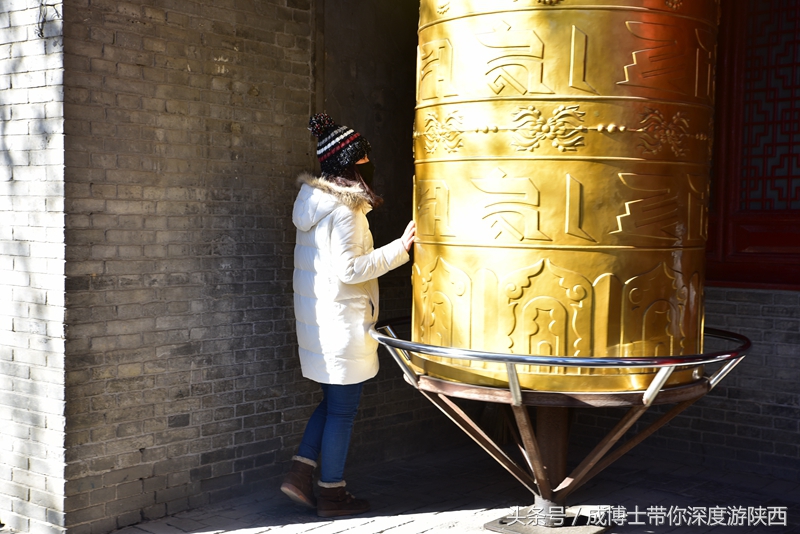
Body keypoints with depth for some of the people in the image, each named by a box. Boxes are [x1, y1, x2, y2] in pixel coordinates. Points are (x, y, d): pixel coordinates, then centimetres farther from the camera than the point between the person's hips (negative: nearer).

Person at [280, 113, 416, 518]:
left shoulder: (316, 202, 11)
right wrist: (400, 248, -20)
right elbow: (349, 269, -22)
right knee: (342, 410, 2)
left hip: (317, 318, 9)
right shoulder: (344, 209, -18)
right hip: (342, 322, -9)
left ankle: (300, 473, 15)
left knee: (332, 402, 19)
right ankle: (332, 494, 13)